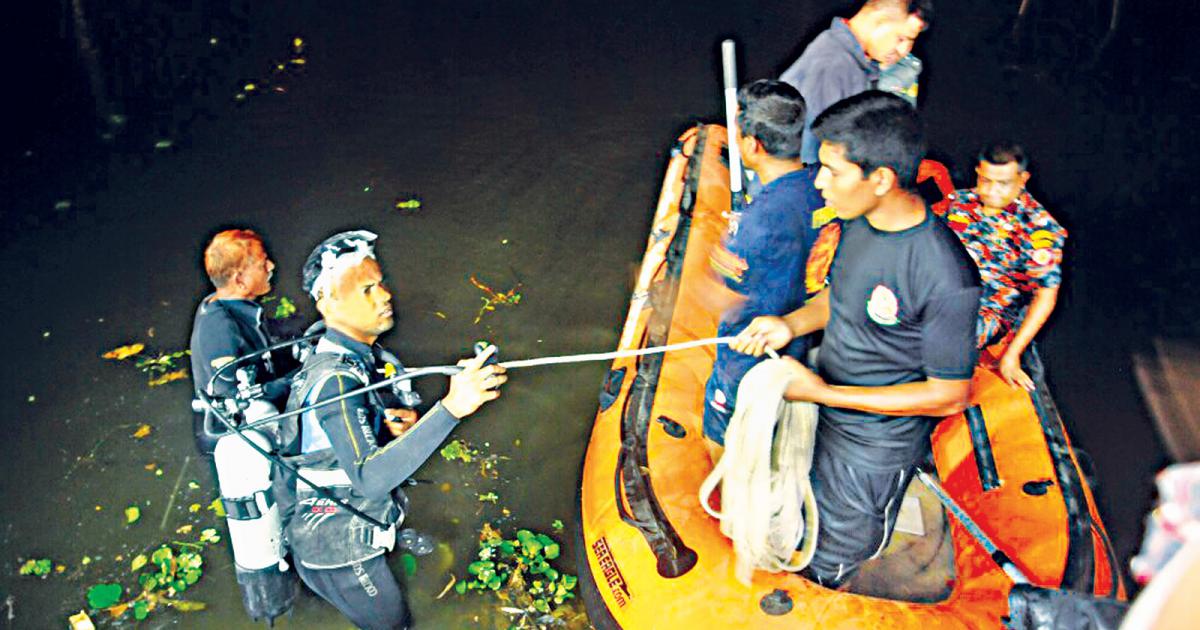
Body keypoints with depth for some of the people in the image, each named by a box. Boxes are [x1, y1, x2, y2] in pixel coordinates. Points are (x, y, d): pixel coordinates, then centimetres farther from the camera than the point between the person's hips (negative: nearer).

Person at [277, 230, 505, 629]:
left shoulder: (368, 357, 0)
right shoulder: (334, 379, -30)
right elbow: (370, 478, -43)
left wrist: (403, 426, -14)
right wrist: (451, 408, -53)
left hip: (358, 533, 9)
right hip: (338, 550, -9)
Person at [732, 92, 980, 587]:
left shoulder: (947, 280, -34)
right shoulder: (858, 218, -10)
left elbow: (949, 396, -24)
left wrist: (823, 393, -25)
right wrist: (791, 324, -10)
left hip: (873, 449, -7)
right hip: (822, 414, 7)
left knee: (829, 569, 17)